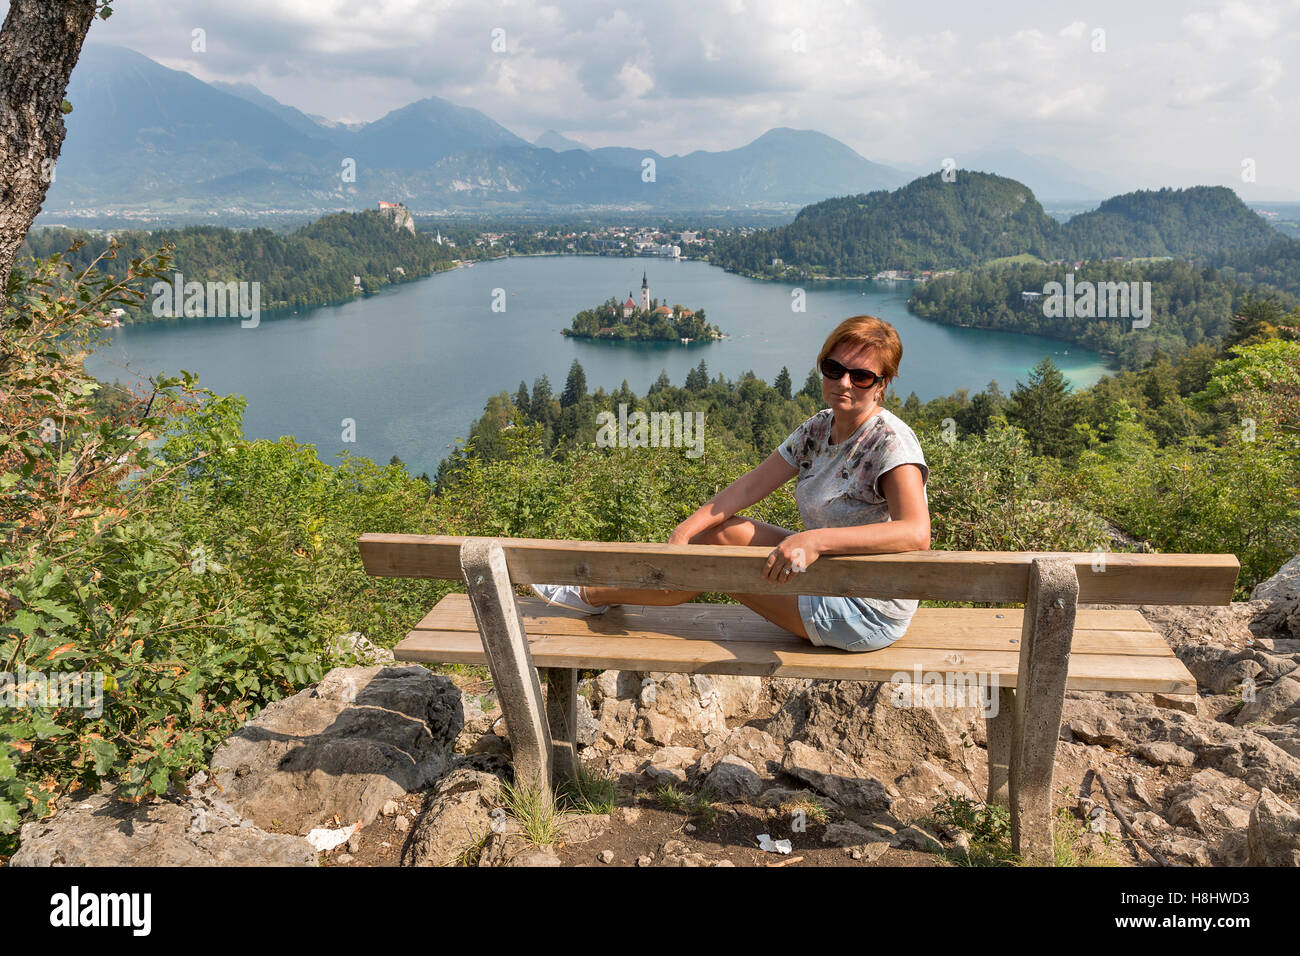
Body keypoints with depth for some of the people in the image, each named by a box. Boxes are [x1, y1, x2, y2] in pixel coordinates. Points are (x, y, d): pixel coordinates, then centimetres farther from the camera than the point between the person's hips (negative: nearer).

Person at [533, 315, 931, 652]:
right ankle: (598, 590, 14)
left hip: (867, 615, -7)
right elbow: (748, 487, 0)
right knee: (720, 531, -1)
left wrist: (815, 539, -44)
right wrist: (685, 530, -14)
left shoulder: (891, 441, -21)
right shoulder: (818, 430, 3)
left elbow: (916, 534, -35)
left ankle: (592, 594, 11)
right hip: (829, 577, 7)